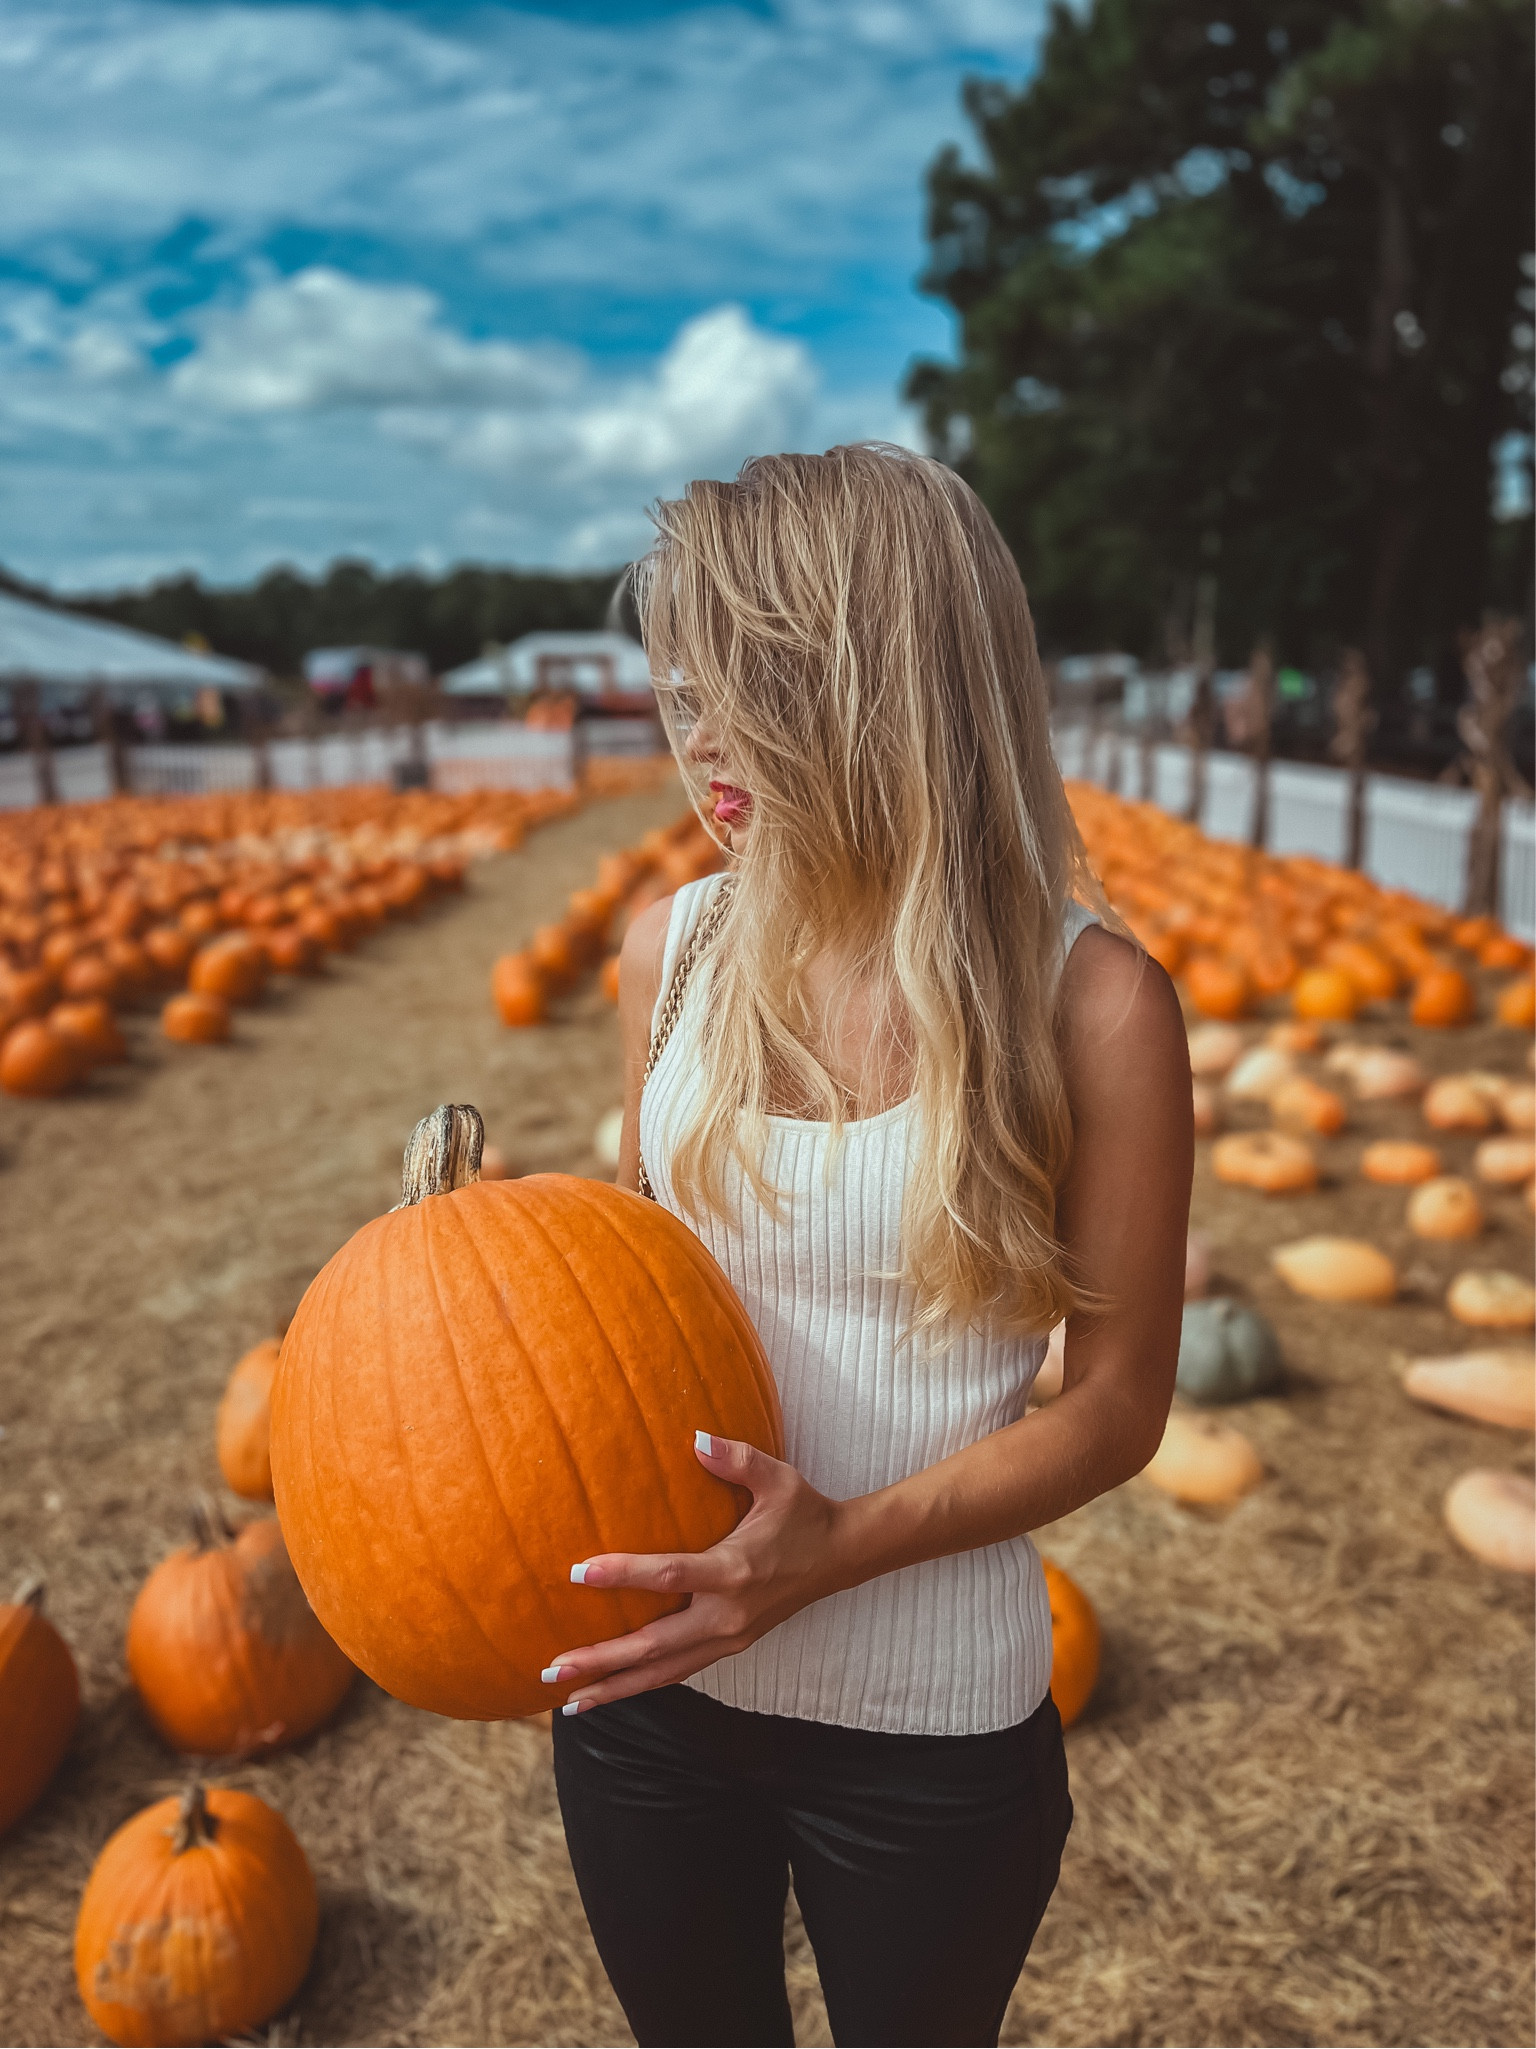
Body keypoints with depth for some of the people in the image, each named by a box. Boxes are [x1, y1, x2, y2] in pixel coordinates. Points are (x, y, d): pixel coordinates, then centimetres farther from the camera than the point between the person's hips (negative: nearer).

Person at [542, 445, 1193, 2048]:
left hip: (926, 1731, -3)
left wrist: (844, 1543, -23)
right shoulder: (672, 950, -6)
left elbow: (1118, 1402, -11)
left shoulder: (1090, 1003, -18)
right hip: (648, 1680, 3)